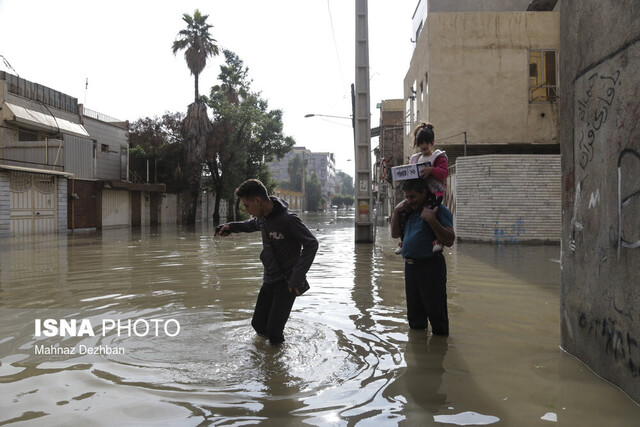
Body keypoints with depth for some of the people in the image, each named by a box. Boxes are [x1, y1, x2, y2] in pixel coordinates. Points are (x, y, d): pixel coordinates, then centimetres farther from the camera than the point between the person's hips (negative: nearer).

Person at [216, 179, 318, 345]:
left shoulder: (288, 219, -24)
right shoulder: (262, 216, 1)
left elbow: (311, 244, -21)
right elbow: (253, 224, 26)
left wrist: (298, 276, -27)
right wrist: (231, 227, 10)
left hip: (286, 282, -7)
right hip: (269, 280, 8)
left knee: (273, 331, -7)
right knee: (258, 324, 12)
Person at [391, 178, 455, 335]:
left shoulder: (439, 210, -8)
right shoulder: (409, 210, 15)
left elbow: (449, 240, -17)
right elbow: (395, 234, 18)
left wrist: (432, 220, -25)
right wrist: (396, 211, 6)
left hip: (430, 266, -7)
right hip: (410, 266, 8)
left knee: (435, 311, -3)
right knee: (415, 313, 18)